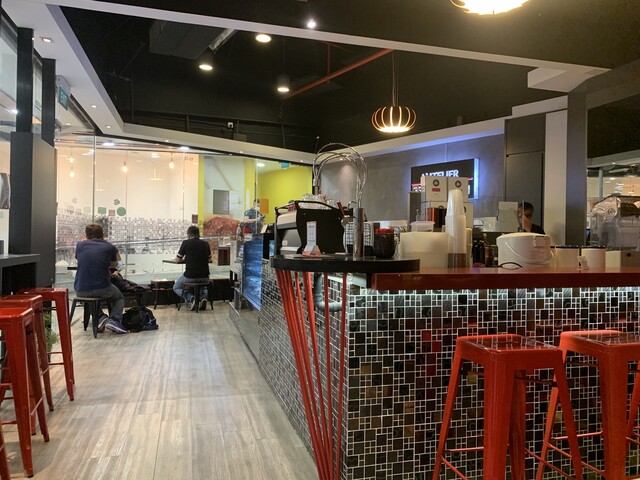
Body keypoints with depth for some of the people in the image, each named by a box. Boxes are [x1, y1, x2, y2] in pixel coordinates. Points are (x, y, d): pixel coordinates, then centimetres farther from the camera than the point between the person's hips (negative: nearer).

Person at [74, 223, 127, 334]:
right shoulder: (109, 247, 2)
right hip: (102, 289, -2)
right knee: (119, 298, 29)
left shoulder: (80, 245, 6)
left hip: (81, 291, 2)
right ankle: (114, 320, 1)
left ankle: (100, 317, 14)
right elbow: (115, 264, 19)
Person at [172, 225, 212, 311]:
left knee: (176, 288, 25)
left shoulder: (186, 243, -5)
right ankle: (203, 297, 5)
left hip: (190, 276, -3)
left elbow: (177, 259, 4)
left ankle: (190, 298, -3)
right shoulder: (205, 244, 5)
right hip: (204, 277, 3)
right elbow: (209, 259, 17)